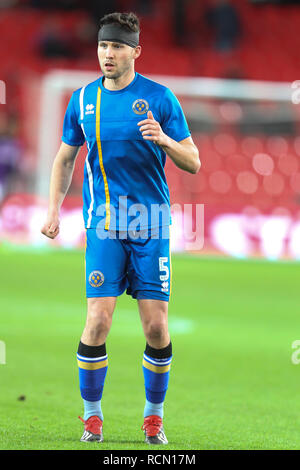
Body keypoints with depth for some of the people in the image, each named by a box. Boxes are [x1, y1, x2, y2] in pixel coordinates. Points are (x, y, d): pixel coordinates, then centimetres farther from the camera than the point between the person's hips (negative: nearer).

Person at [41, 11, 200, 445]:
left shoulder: (160, 98, -1)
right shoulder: (83, 100, 6)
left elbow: (193, 163, 0)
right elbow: (65, 158, 19)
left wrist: (164, 140, -19)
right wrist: (54, 209, 9)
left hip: (152, 224, -1)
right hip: (104, 225, 1)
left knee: (156, 326, -2)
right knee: (98, 321, -10)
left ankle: (154, 417, 15)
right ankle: (92, 416, 5)